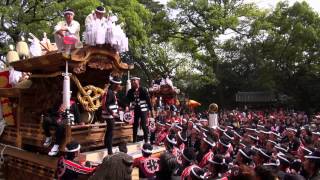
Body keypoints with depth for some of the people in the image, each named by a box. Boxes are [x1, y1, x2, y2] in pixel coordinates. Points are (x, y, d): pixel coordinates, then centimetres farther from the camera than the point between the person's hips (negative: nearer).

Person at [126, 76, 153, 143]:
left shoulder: (143, 90, -7)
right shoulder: (130, 91, 3)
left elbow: (148, 100, -7)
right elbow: (128, 100, -3)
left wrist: (151, 109, -10)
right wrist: (127, 106, -23)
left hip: (143, 110, -4)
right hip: (135, 110, 4)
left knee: (144, 125, -5)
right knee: (135, 126, 9)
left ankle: (146, 141, 7)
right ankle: (134, 141, 20)